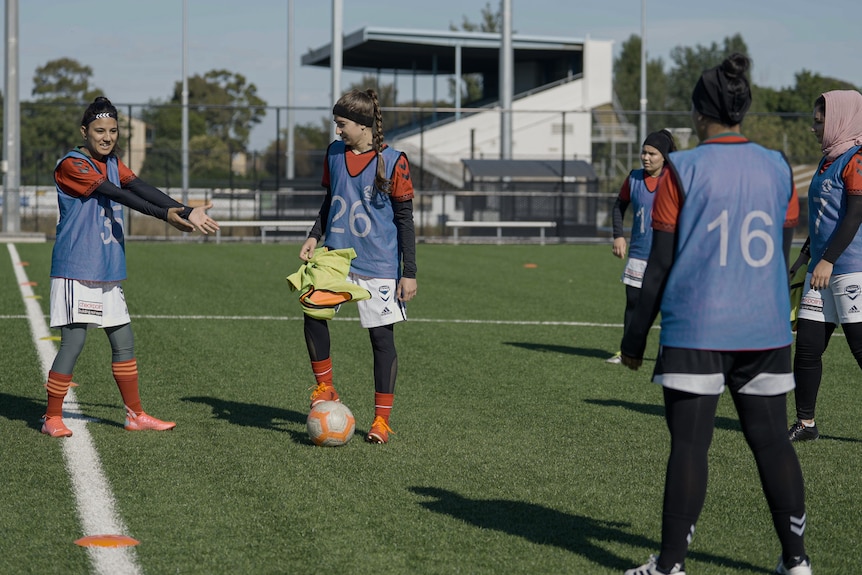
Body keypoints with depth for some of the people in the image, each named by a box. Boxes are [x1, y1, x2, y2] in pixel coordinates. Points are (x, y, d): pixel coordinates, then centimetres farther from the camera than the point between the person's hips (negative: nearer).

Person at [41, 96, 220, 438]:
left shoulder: (113, 163, 12)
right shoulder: (71, 165, -12)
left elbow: (140, 188, -3)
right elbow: (117, 194, -21)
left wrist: (187, 212, -19)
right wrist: (165, 215, -28)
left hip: (109, 271, 8)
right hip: (76, 269, -8)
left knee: (123, 342, 11)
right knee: (73, 342, -8)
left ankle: (135, 415, 20)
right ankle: (52, 418, 5)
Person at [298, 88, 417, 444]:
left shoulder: (392, 162, -9)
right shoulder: (335, 153, 6)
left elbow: (405, 219, -6)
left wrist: (409, 273, -7)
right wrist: (314, 237, 6)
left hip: (379, 266, -4)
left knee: (381, 336, 0)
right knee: (313, 313, -16)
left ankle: (382, 419, 8)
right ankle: (324, 388, 4)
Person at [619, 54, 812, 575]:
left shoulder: (682, 170, -6)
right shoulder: (777, 168, 6)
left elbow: (662, 261, -5)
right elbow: (783, 253, 12)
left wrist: (637, 333, 2)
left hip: (696, 332, -4)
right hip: (765, 331, 4)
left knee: (689, 444, -1)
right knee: (771, 440, 10)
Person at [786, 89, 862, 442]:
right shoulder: (828, 161, 17)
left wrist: (827, 261, -19)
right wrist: (806, 255, 22)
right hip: (822, 270, 9)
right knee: (807, 345, 7)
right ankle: (805, 423, 15)